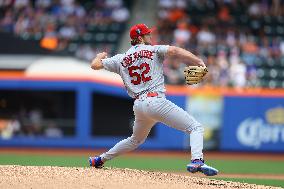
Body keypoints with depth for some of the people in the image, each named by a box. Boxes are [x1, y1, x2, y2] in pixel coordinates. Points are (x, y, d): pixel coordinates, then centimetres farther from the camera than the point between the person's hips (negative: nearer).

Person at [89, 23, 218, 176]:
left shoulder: (121, 59, 17)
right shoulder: (153, 50, 5)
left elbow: (95, 65, 22)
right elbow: (174, 51, -12)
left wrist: (100, 56, 44)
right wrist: (199, 62, -14)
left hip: (138, 105, 6)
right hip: (156, 100, -6)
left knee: (136, 139, 33)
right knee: (196, 128, -8)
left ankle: (100, 159, 37)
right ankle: (196, 161, -33)